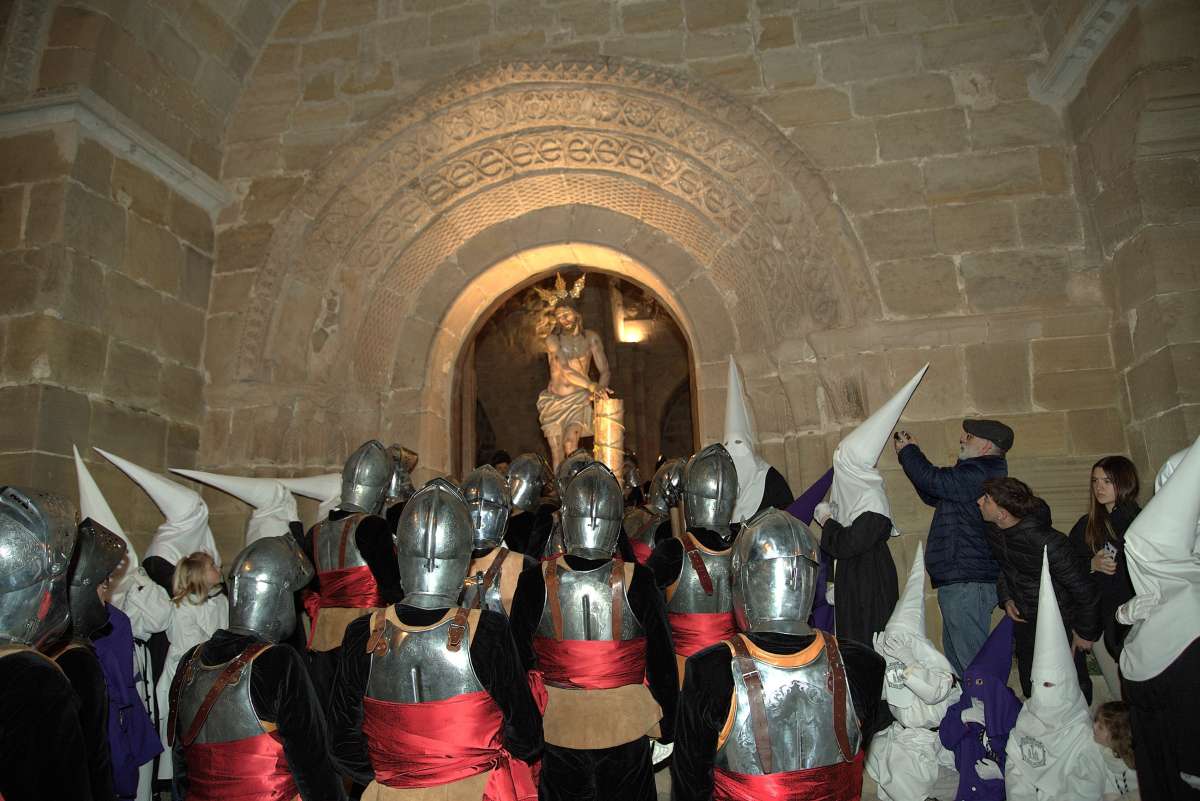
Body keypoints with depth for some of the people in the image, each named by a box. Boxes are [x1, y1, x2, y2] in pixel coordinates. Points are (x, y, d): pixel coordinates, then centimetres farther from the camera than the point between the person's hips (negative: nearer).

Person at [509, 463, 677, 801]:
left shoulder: (535, 581, -15)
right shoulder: (637, 580, -18)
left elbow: (520, 660, -4)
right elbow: (662, 660, -7)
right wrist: (666, 725, 8)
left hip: (557, 724, 1)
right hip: (625, 725, 0)